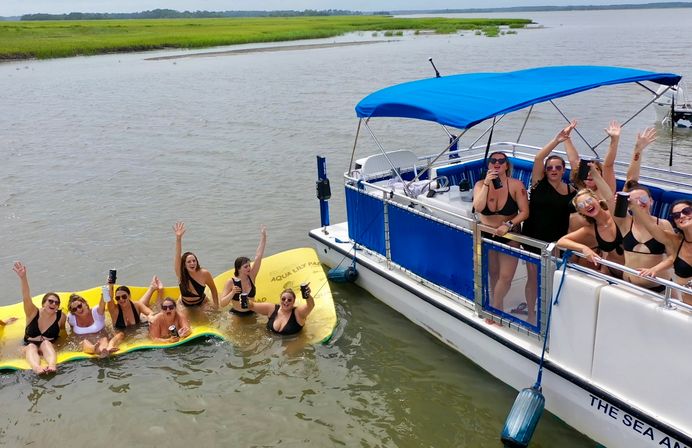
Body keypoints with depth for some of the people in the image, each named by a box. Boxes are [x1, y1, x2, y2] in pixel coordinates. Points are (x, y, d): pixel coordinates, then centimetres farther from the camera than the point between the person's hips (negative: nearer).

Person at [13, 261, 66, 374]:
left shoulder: (61, 317, -3)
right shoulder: (33, 313, -6)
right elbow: (26, 298, -26)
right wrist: (23, 278, -40)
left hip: (49, 347, 0)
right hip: (29, 347, 0)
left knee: (46, 343, -31)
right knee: (31, 347, -32)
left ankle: (52, 366, -62)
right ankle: (37, 368, -65)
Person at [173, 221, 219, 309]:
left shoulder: (204, 273, -24)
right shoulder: (181, 274, -23)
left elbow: (213, 289, -10)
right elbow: (177, 256, -38)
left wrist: (216, 306, -10)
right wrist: (178, 238, -51)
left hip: (201, 304, -1)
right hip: (184, 305, 1)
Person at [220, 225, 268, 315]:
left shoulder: (251, 277, -1)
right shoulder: (231, 282, -9)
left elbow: (258, 257, -6)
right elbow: (222, 303, -11)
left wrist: (263, 237, -10)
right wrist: (232, 293, -27)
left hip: (251, 313, 3)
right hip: (236, 315, -3)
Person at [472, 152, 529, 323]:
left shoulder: (516, 185, -15)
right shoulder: (481, 184, -9)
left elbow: (524, 212, -15)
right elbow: (478, 208, -25)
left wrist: (508, 225, -28)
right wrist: (487, 184, -28)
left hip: (509, 235, -2)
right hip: (486, 235, 2)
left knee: (506, 276, -6)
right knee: (493, 274, 15)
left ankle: (494, 307, 20)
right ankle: (497, 308, 35)